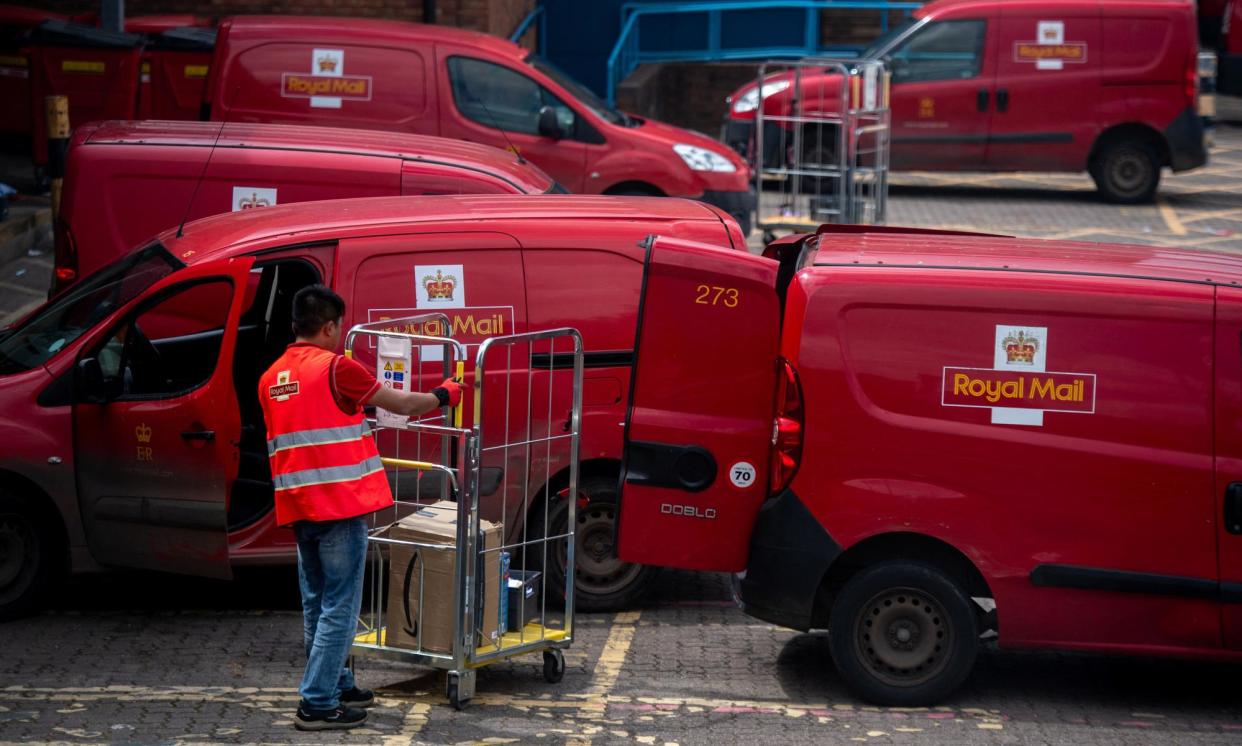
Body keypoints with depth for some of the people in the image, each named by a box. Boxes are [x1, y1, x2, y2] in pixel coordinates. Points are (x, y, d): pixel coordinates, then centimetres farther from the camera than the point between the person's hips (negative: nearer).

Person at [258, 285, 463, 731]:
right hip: (341, 505, -8)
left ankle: (337, 685, 27)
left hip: (297, 507, 8)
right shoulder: (334, 367, -11)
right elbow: (400, 404, -2)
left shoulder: (271, 379, 11)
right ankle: (317, 703, -6)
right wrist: (443, 396, 15)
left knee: (316, 603, 17)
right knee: (339, 607, -4)